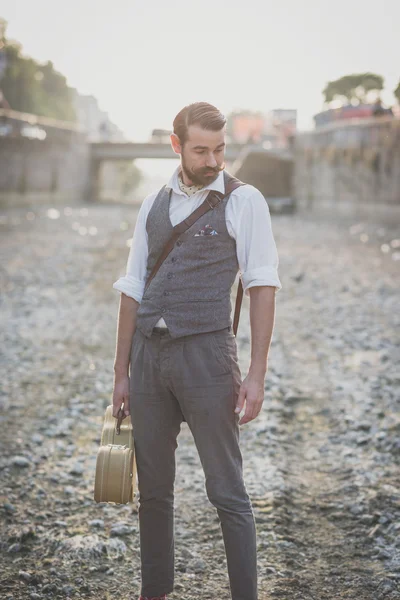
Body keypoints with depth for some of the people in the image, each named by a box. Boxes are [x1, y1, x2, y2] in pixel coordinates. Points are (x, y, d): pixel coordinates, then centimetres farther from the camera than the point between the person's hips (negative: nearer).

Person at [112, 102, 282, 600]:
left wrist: (256, 375, -12)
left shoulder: (243, 201, 0)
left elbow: (262, 288, -5)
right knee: (153, 489, 12)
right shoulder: (153, 205, 13)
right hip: (149, 354, 5)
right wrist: (121, 373, 13)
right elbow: (132, 291, 14)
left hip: (207, 354, -4)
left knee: (228, 492, -1)